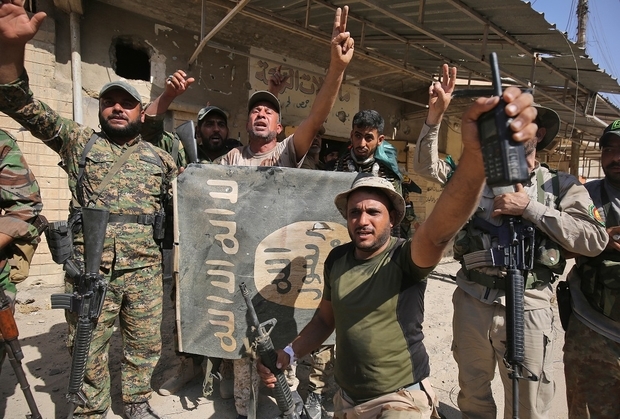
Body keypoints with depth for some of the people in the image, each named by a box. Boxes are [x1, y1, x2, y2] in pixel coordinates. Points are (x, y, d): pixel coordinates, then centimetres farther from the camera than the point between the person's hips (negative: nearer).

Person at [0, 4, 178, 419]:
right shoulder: (80, 142, 7)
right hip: (90, 268, -2)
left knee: (146, 343, 11)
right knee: (89, 351, 6)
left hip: (145, 269, 2)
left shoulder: (160, 158, 13)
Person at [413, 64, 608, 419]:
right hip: (472, 301, 2)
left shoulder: (563, 186, 2)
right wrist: (436, 115, -12)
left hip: (526, 309, -2)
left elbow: (595, 240, -10)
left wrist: (530, 209, -15)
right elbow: (426, 166, -1)